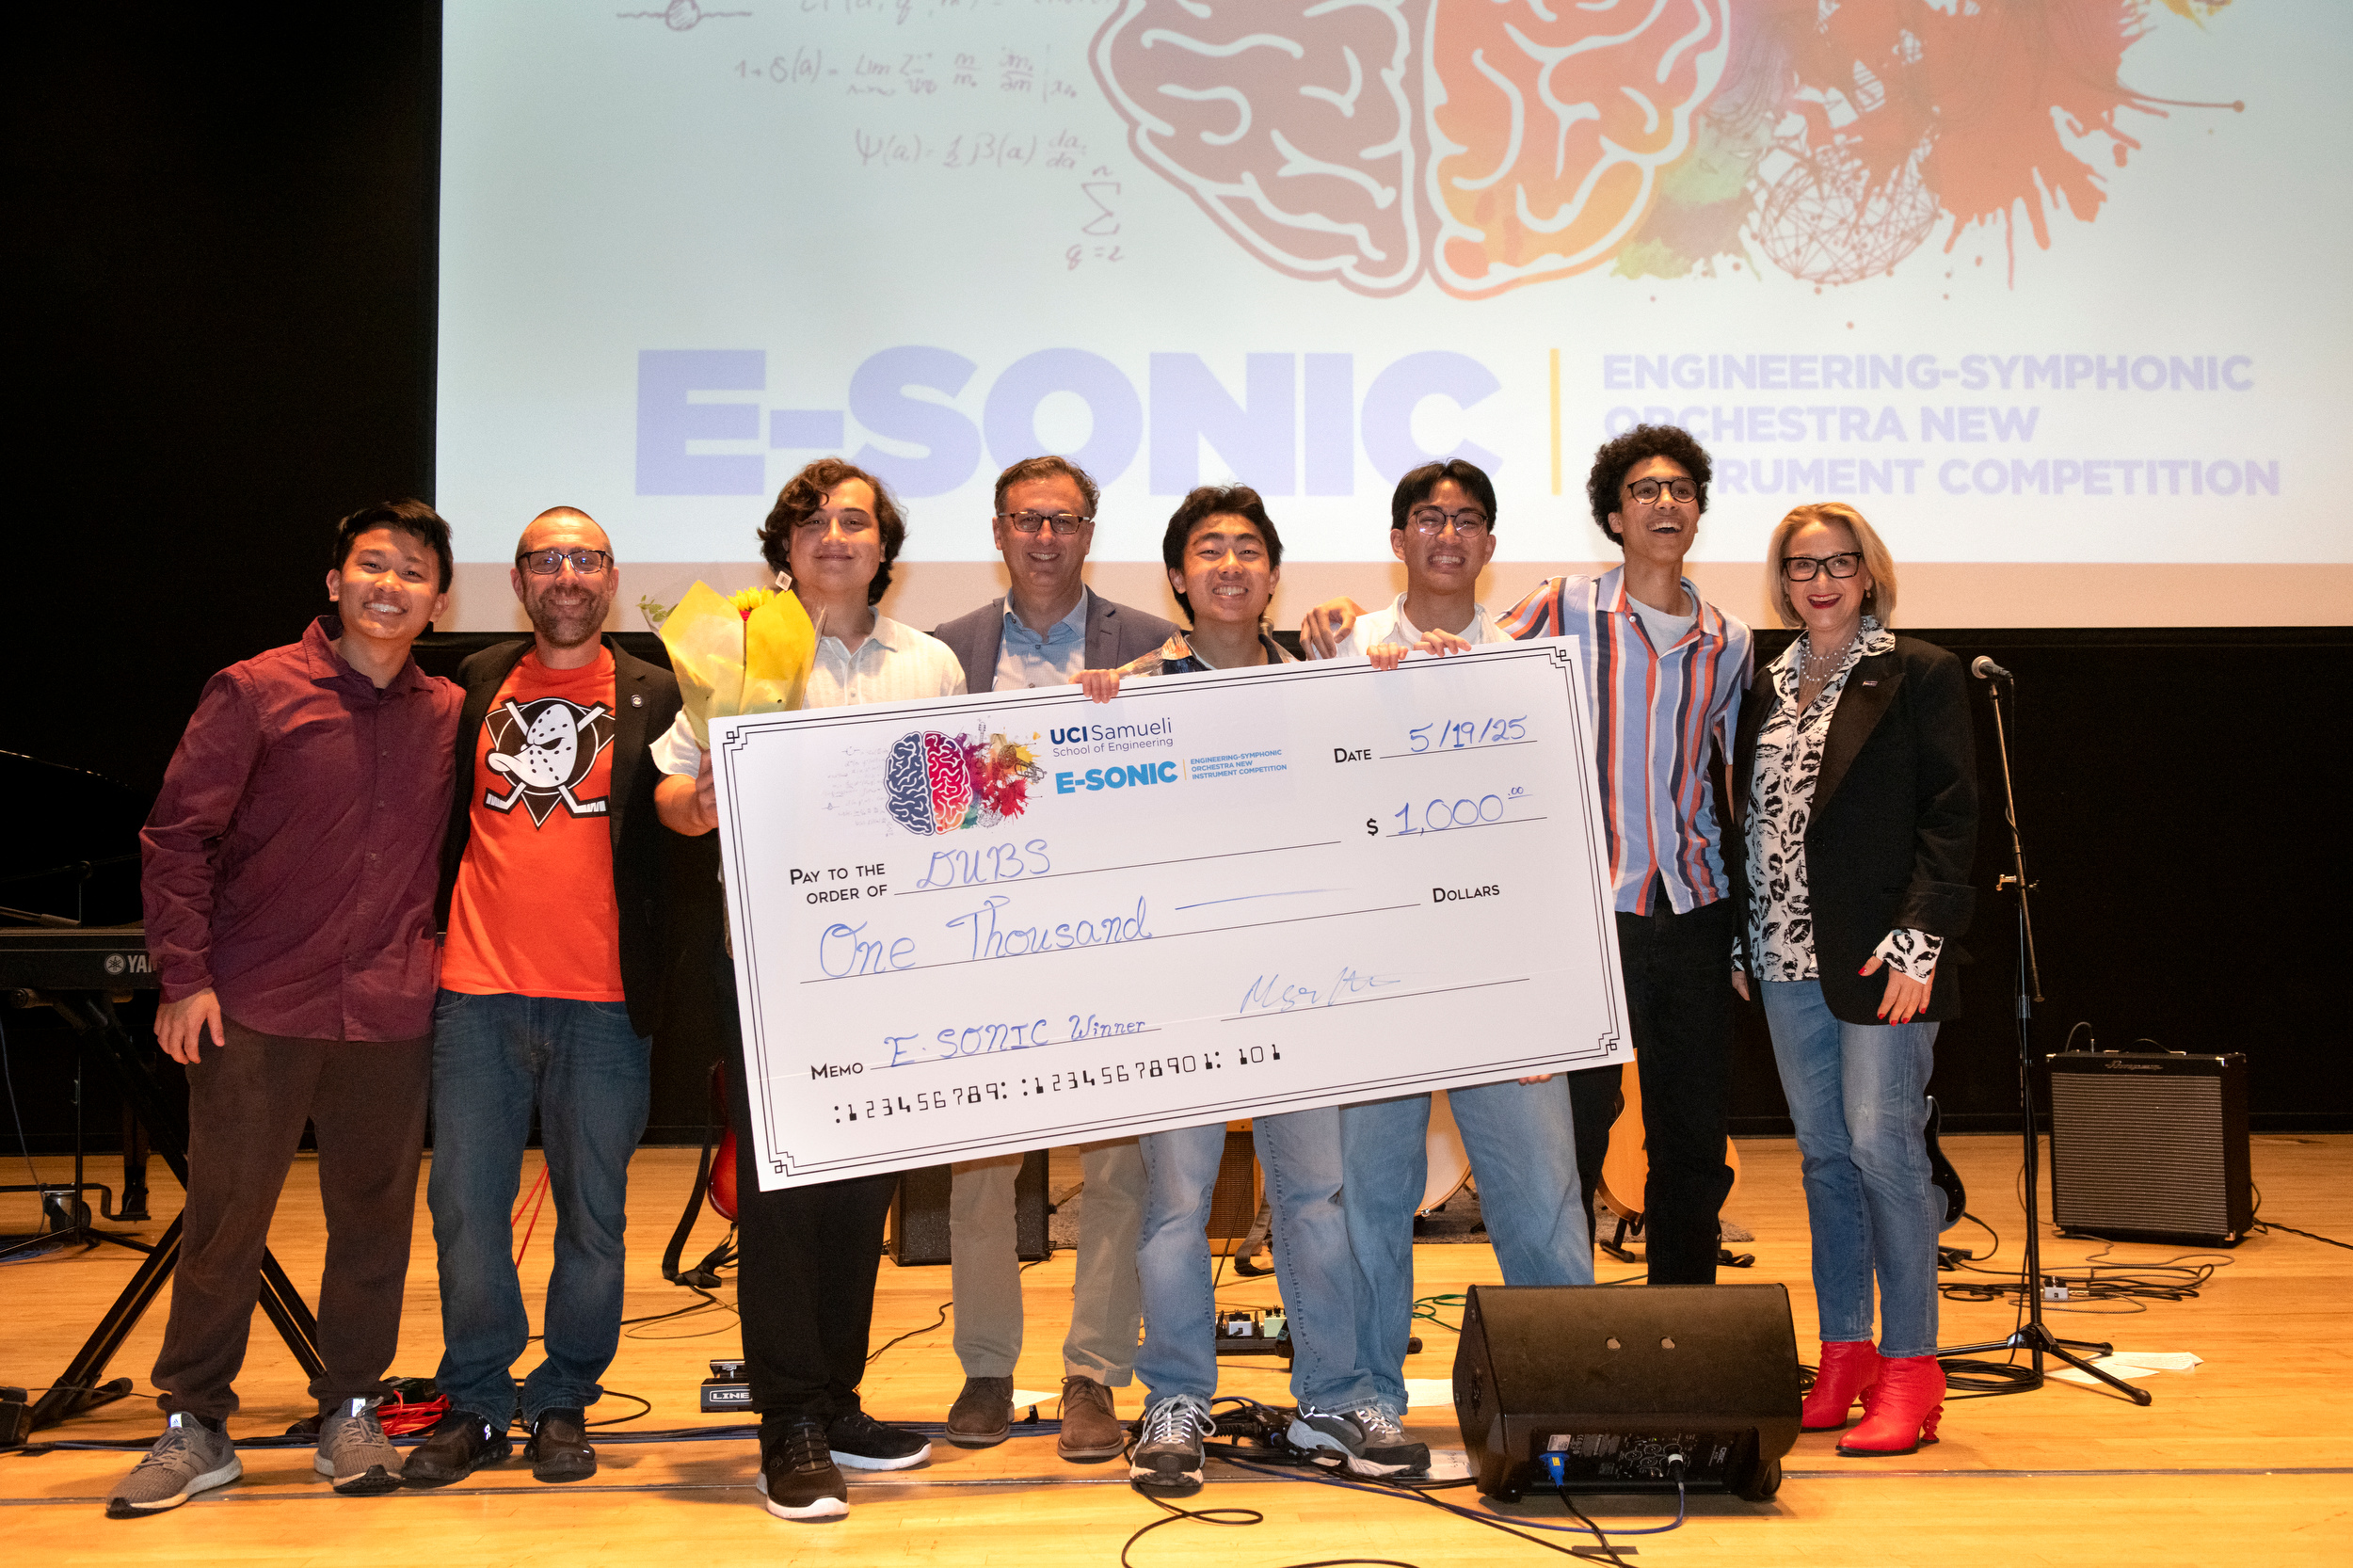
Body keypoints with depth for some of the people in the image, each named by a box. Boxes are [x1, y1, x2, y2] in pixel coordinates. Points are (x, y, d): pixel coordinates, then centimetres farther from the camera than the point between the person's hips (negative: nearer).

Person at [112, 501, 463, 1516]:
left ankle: (351, 1412, 22)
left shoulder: (450, 715, 8)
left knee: (375, 1213, 8)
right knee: (224, 1219, 2)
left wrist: (442, 967, 7)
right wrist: (186, 975, -7)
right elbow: (176, 835, -2)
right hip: (259, 1010, -2)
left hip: (390, 1014, 3)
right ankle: (193, 1426, 15)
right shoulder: (255, 692, -2)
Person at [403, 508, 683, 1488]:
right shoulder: (478, 684, 11)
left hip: (604, 1000, -2)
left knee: (592, 1212, 5)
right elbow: (444, 816, 19)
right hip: (479, 991, 2)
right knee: (465, 1203, 3)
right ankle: (474, 1405, 16)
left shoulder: (653, 694, 4)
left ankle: (563, 1404, 18)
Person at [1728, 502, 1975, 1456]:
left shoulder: (1919, 676, -2)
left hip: (1878, 957, -6)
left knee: (1882, 1144, -8)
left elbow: (1950, 816, -7)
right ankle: (1843, 1355, 18)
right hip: (1786, 957, 6)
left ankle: (1910, 1370, 0)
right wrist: (1741, 938, 11)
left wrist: (1920, 937, -16)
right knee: (1824, 1155, 10)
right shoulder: (1766, 688, 15)